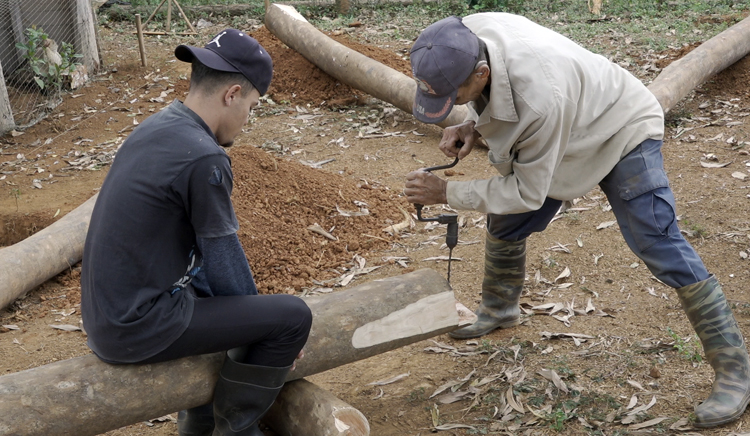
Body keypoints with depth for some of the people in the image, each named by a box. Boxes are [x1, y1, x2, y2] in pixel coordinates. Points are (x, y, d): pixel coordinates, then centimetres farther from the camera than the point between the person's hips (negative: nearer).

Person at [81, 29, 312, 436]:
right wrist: (256, 320, 5)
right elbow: (224, 262, -14)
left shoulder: (155, 128, 6)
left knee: (217, 292, 32)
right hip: (140, 329, -9)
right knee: (293, 315, -6)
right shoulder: (204, 160, -22)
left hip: (106, 315, 10)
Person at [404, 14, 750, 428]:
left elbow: (528, 192, -31)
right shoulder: (467, 38, -24)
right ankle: (499, 309, 42)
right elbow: (487, 95, 2)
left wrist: (446, 193, -27)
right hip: (565, 135, 8)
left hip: (622, 132, -7)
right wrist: (471, 125, -19)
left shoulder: (540, 96, -45)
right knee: (505, 225, 13)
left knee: (659, 246, -15)